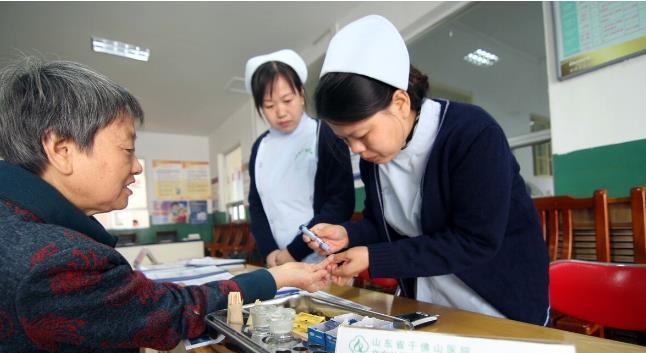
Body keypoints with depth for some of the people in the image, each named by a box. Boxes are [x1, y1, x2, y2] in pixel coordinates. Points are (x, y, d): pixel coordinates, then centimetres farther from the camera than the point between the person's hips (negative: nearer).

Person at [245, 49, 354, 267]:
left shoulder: (325, 135, -5)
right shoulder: (260, 147, 9)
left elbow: (341, 202, -10)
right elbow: (256, 206, 11)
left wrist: (294, 251, -12)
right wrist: (269, 251, -5)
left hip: (325, 261, -4)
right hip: (280, 264, 4)